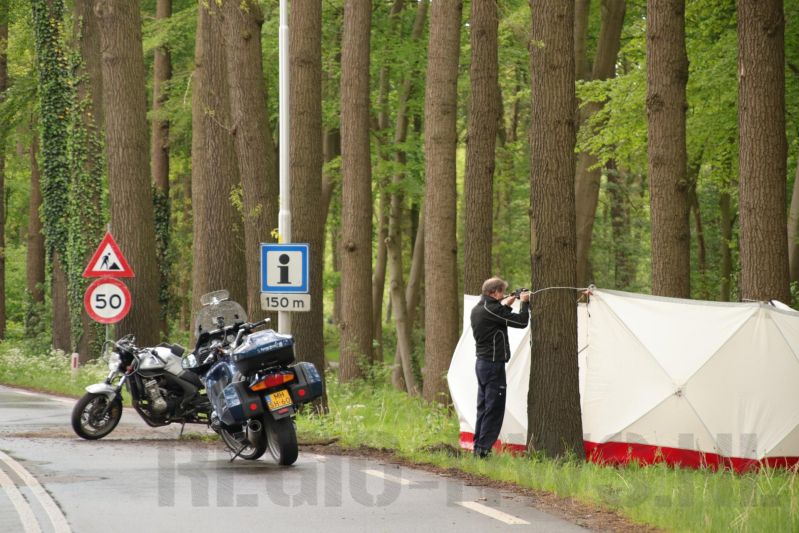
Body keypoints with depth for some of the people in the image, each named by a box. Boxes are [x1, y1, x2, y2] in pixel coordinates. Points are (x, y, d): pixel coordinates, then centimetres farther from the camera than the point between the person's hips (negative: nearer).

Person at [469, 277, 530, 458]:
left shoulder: (477, 309, 11)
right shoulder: (492, 309, -18)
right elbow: (521, 322, -15)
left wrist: (506, 306, 21)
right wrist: (524, 303, -1)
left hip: (481, 362, 10)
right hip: (494, 364, -10)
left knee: (483, 407, 14)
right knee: (494, 409, -6)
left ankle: (478, 448, 16)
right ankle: (484, 449, -8)